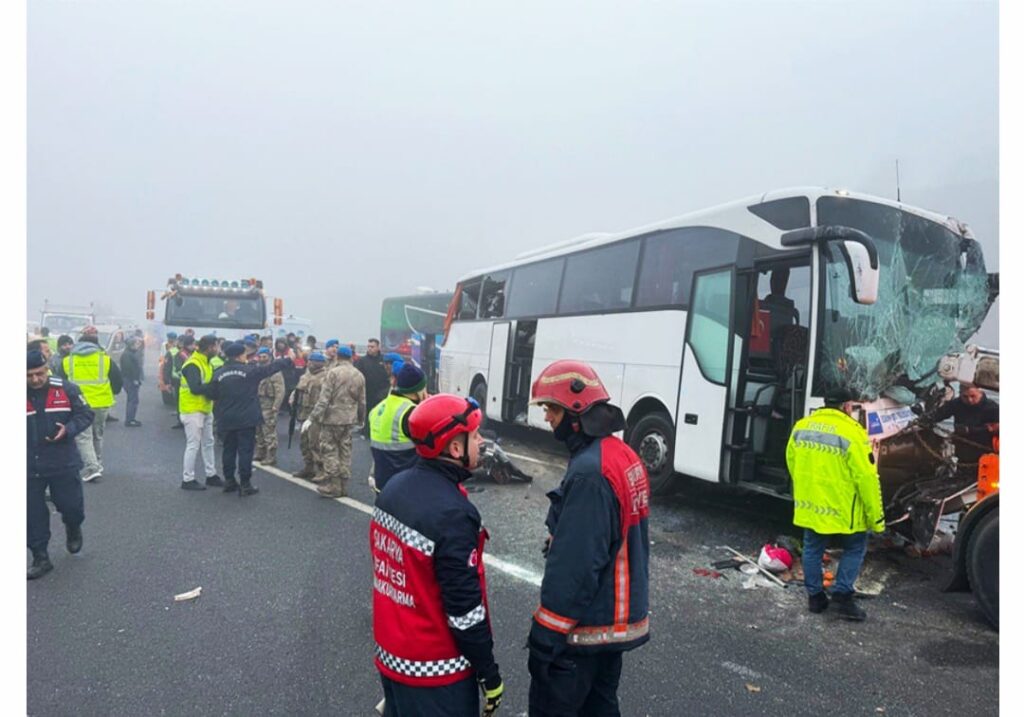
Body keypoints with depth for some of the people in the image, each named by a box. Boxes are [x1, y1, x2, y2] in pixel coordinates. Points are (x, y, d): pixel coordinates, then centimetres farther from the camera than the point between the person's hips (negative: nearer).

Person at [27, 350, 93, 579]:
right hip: (30, 467, 1)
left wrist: (68, 430, -17)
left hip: (64, 463, -1)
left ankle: (73, 529, 41)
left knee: (71, 506, 7)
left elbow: (86, 414, 1)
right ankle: (40, 558, 20)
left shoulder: (66, 390, -7)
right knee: (33, 516, 6)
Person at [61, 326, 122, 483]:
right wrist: (110, 393, 21)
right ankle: (97, 465, 27)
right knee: (97, 435, 18)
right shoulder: (105, 359, -1)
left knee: (83, 437, 1)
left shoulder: (67, 361, 2)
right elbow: (117, 381, 3)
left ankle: (92, 468, -11)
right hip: (101, 403, 1)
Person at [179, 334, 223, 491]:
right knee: (193, 445, -3)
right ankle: (188, 480, 6)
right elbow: (195, 388, -29)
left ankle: (211, 475, 24)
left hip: (205, 410, 10)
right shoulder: (193, 364, -20)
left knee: (208, 443, 15)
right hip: (193, 411, -10)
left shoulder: (205, 362, 11)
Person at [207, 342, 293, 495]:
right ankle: (245, 484, 2)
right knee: (245, 451, 0)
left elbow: (213, 395, 5)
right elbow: (271, 367, -3)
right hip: (246, 419, -4)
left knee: (229, 450, 14)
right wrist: (289, 359, 9)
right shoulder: (250, 370, -11)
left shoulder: (219, 373, 0)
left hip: (226, 420, 5)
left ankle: (229, 481, 22)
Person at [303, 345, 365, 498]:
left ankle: (332, 486, 3)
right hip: (349, 419, 5)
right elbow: (362, 401, 11)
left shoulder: (333, 373, -10)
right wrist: (361, 419, 25)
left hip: (332, 418, -5)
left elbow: (324, 399, -15)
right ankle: (343, 486, 17)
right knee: (345, 452, 12)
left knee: (330, 451, 2)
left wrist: (312, 418, -13)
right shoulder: (359, 375, 7)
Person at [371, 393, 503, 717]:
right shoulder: (451, 514, -28)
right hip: (435, 671, -7)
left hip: (390, 655, 8)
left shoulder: (393, 488, -3)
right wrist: (490, 674, -10)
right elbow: (464, 608, -23)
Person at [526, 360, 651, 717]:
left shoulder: (589, 471, -26)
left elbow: (574, 564, -26)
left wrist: (546, 630, -18)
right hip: (621, 616, 9)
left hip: (585, 625, -9)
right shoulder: (624, 455, 5)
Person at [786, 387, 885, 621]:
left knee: (813, 549, 17)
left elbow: (791, 461, 12)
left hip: (809, 505, 5)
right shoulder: (852, 433, -16)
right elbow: (866, 477, -15)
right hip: (842, 508, -5)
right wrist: (876, 516, -7)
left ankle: (815, 596, 24)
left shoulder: (801, 426, 2)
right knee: (854, 548, 16)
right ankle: (842, 595, 11)